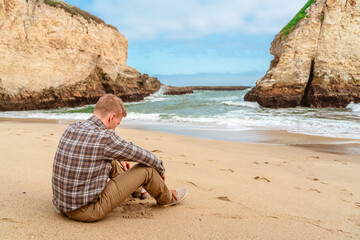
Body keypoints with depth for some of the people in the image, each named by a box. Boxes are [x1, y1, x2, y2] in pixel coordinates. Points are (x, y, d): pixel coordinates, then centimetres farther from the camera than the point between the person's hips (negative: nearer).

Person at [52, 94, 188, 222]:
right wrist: (160, 169, 13)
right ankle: (166, 198, 26)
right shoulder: (105, 137, -22)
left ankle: (133, 187, 51)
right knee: (146, 168, -2)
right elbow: (143, 156, -7)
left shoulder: (71, 129, 2)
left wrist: (119, 160, 34)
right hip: (87, 212, -8)